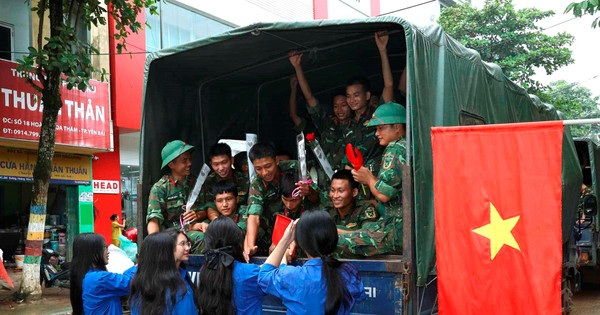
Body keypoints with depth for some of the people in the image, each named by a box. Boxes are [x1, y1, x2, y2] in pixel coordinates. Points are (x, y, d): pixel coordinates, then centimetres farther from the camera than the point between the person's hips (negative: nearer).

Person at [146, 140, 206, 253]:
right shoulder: (160, 188, 3)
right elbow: (154, 219, -7)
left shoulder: (196, 183, 19)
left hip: (194, 228, 4)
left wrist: (198, 215, -6)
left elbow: (206, 210, 19)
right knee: (199, 237, -35)